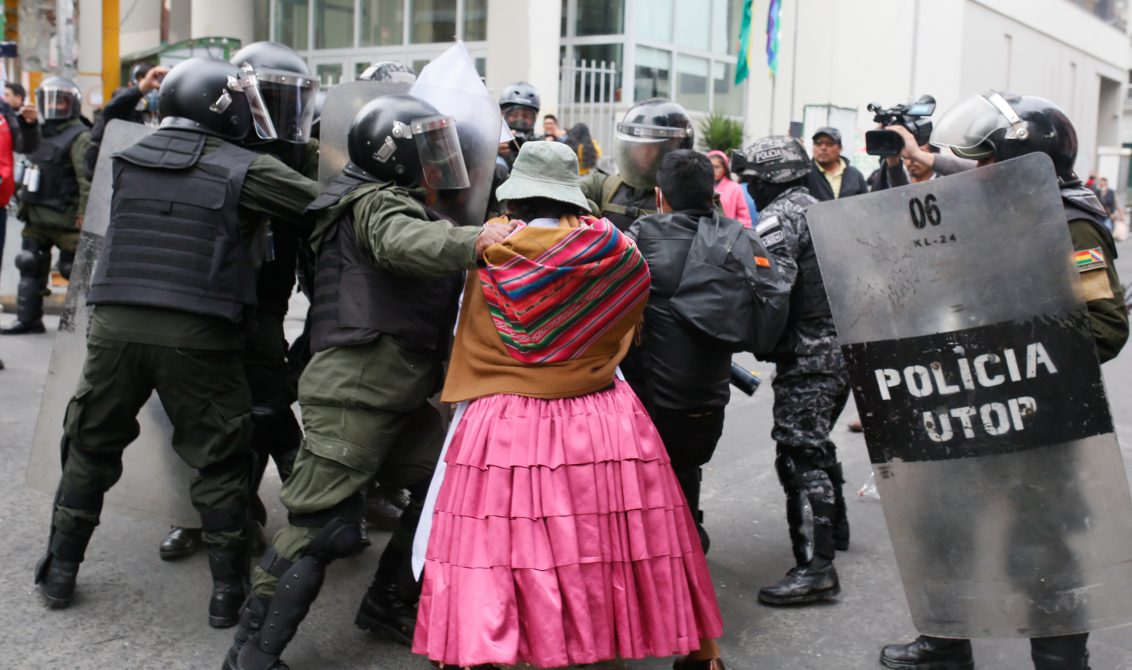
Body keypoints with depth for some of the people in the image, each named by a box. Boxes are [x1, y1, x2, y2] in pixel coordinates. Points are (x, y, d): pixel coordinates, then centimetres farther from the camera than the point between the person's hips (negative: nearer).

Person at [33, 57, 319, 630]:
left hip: (115, 324, 4)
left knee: (92, 445, 20)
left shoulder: (131, 160, 11)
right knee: (219, 461, 8)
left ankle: (60, 571, 31)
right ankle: (228, 591, 15)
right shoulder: (243, 170, -5)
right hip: (196, 335, -4)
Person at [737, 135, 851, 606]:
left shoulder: (779, 216, -11)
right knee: (816, 442, 25)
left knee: (799, 454, -10)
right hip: (843, 346, 10)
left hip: (808, 354, -10)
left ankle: (815, 566, -13)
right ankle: (833, 526, 41)